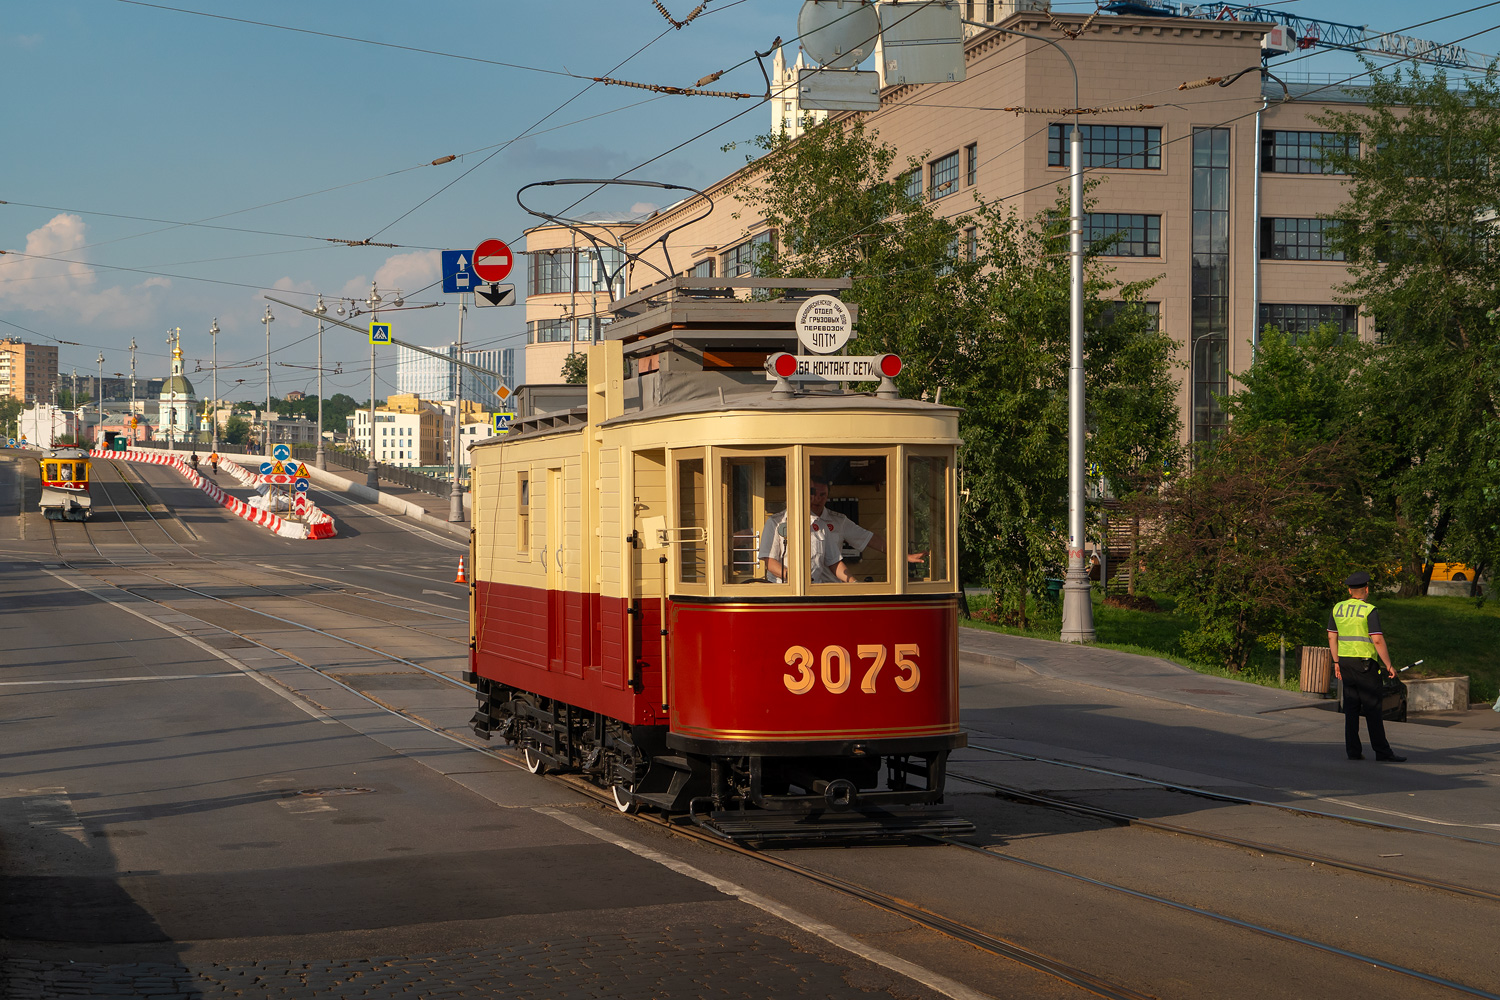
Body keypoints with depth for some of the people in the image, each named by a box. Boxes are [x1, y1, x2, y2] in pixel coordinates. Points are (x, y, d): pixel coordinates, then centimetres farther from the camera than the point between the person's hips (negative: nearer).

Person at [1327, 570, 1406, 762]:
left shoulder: (1337, 608, 7)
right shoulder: (1369, 611, -11)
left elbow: (1332, 637, 10)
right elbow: (1378, 640, -16)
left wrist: (1336, 663, 17)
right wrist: (1389, 665, -9)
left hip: (1345, 661, 6)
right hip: (1364, 663, -6)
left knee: (1351, 708, 7)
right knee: (1372, 708, -4)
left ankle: (1353, 750, 5)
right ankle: (1382, 751, -3)